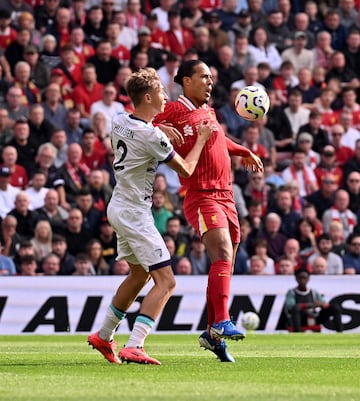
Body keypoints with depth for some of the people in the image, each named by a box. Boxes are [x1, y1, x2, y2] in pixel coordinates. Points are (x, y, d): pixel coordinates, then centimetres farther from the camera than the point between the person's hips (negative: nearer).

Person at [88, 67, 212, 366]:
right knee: (165, 282, -10)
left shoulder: (119, 122, 2)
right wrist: (201, 139, 2)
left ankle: (104, 336, 35)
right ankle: (134, 347, -20)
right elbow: (186, 170, -11)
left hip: (119, 206, 9)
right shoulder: (152, 136, -22)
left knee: (139, 274, 25)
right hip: (135, 214, -9)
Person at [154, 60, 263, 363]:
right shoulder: (174, 111, -4)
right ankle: (222, 322, -31)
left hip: (226, 197, 8)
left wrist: (244, 152, 40)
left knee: (225, 265, 8)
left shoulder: (209, 113, 20)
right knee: (223, 254, -25)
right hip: (201, 197, -8)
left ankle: (213, 334, 15)